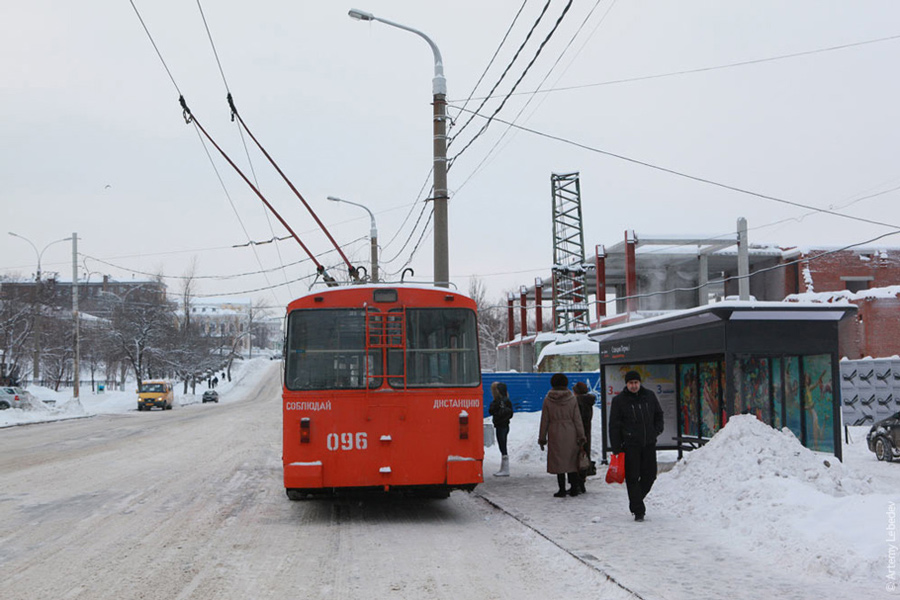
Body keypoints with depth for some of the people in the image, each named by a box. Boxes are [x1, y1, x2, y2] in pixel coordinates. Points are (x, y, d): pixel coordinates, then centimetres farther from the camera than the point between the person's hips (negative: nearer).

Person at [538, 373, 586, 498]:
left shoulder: (548, 399, -2)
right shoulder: (571, 398, -1)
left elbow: (544, 420, 0)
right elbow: (577, 418, -1)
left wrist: (542, 438, 6)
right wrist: (581, 436, 3)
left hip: (555, 435, -1)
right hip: (570, 434, 1)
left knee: (558, 461, 3)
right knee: (571, 460, 10)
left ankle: (562, 490, 3)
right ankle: (574, 488, 11)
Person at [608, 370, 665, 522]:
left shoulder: (649, 396, 7)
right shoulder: (619, 400, -3)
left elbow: (658, 414, 21)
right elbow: (614, 425, -2)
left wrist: (657, 429, 4)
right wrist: (616, 448, -7)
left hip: (649, 443, 4)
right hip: (630, 445, -4)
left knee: (650, 475, 6)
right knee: (632, 478, -5)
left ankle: (636, 501, 28)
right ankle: (638, 510, 0)